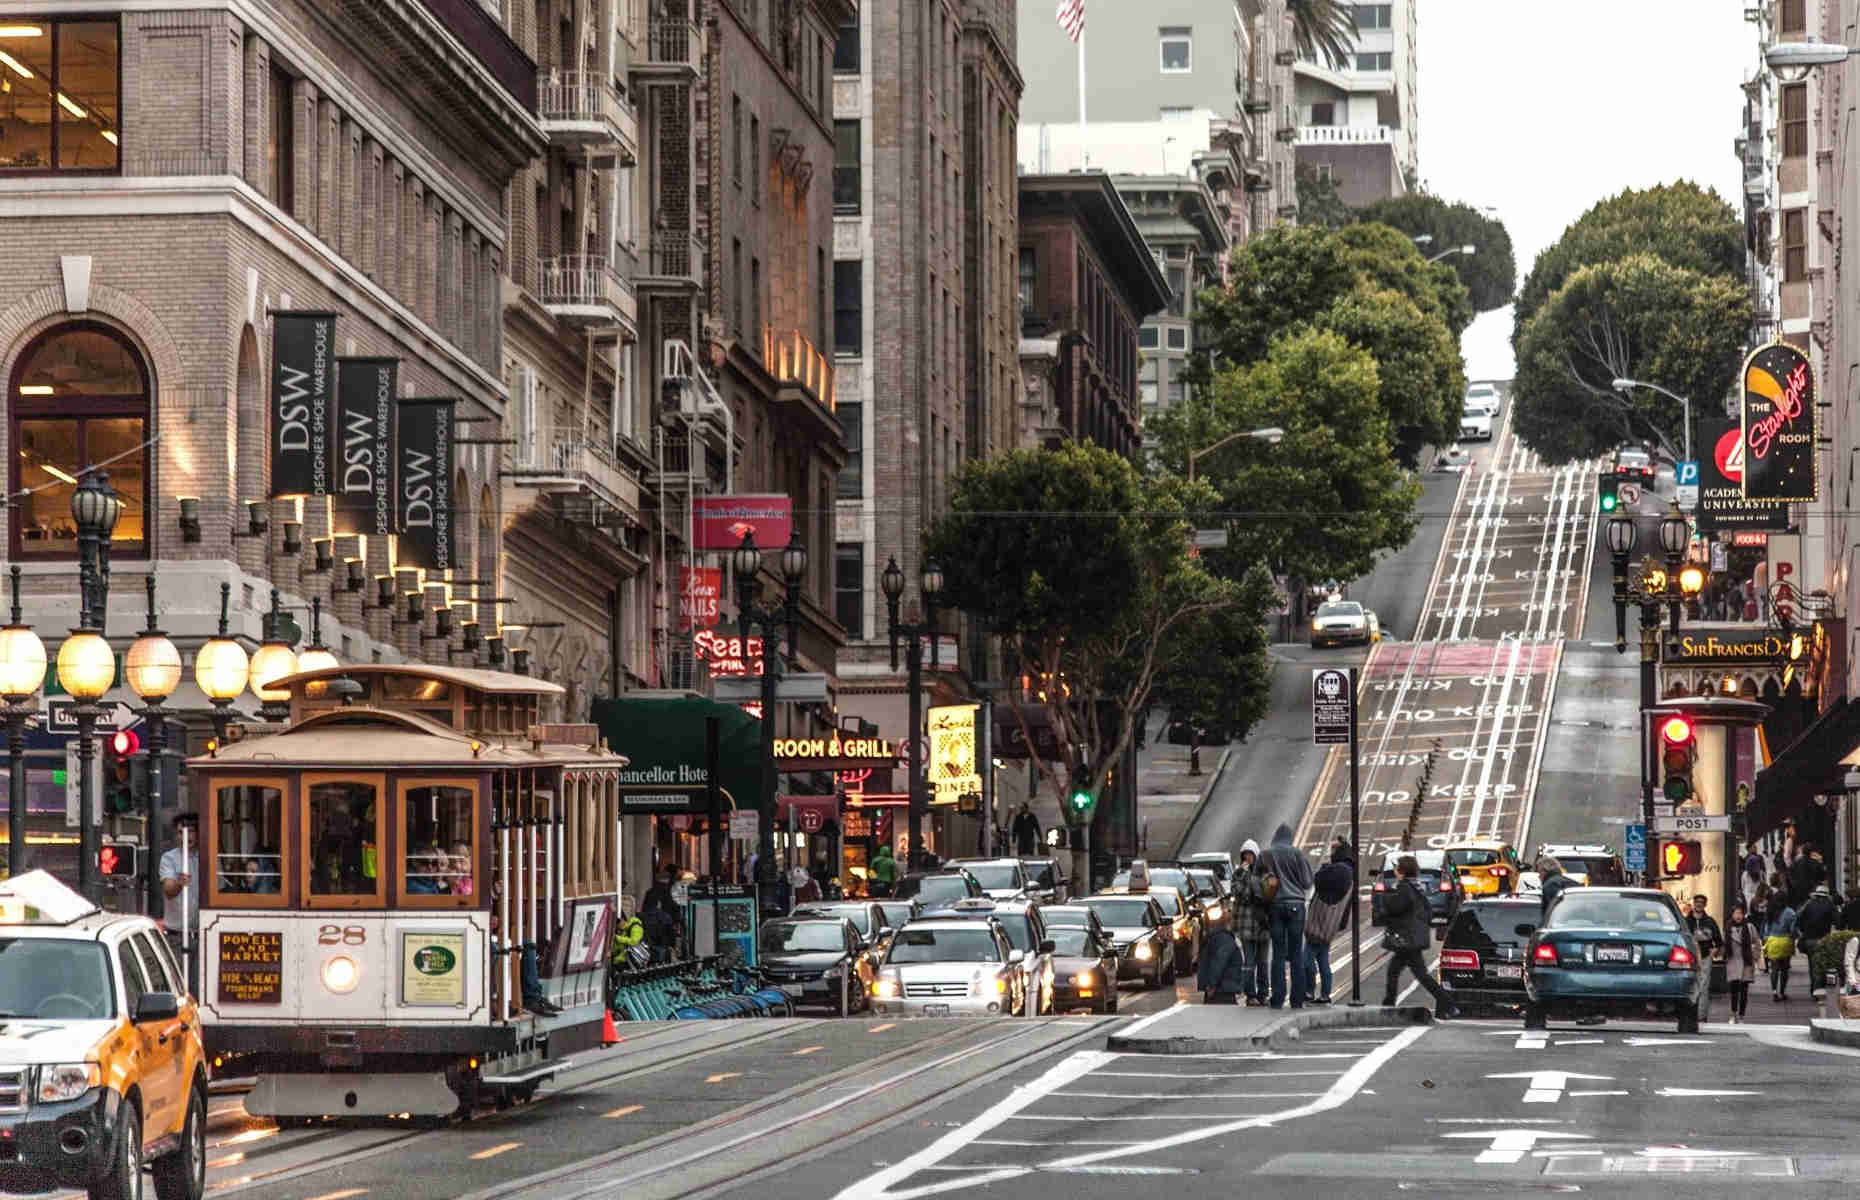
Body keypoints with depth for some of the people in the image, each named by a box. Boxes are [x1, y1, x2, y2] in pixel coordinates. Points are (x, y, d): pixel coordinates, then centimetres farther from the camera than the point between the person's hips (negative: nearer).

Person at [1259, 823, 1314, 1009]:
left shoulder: (1265, 855, 3)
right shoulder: (1297, 854, -3)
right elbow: (1307, 882, -1)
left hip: (1275, 904, 1)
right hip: (1296, 903, -1)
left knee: (1278, 954, 3)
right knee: (1296, 955, 2)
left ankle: (1278, 999, -3)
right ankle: (1297, 999, -1)